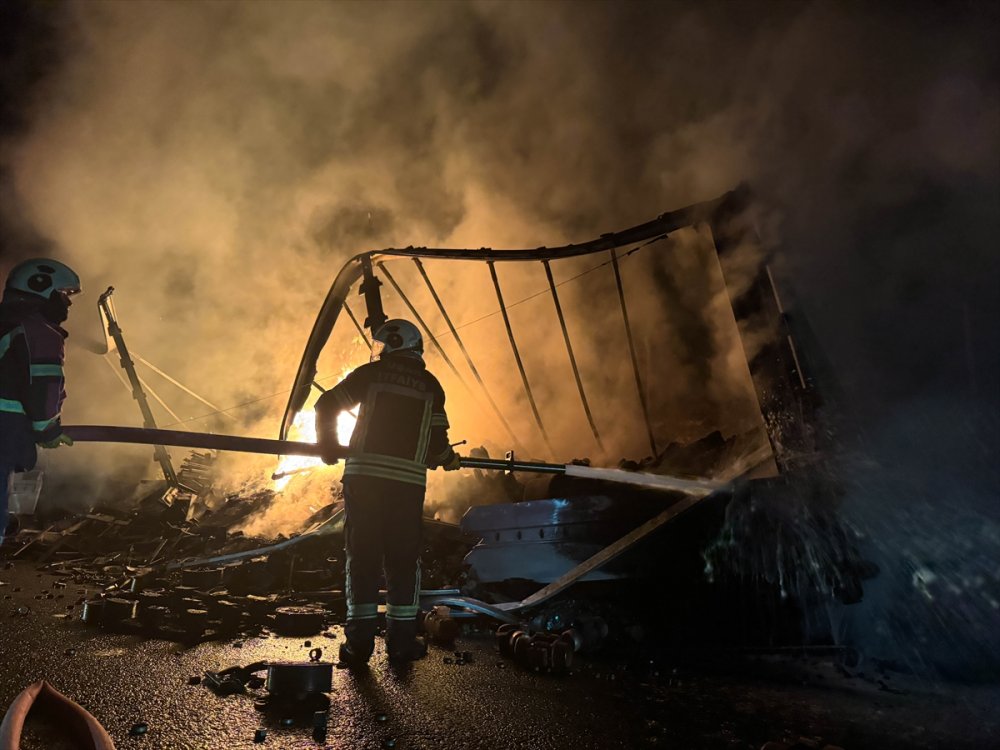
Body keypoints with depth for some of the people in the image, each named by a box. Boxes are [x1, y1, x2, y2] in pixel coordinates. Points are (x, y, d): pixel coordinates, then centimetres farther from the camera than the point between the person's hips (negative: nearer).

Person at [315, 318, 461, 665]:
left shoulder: (372, 372, 7)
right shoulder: (430, 385, 11)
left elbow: (326, 405, 6)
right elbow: (437, 441, 6)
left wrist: (329, 447, 20)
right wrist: (449, 460, 28)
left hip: (364, 476, -1)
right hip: (408, 480, 1)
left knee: (362, 555, 5)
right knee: (404, 559, 10)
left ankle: (359, 642, 7)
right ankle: (401, 640, 13)